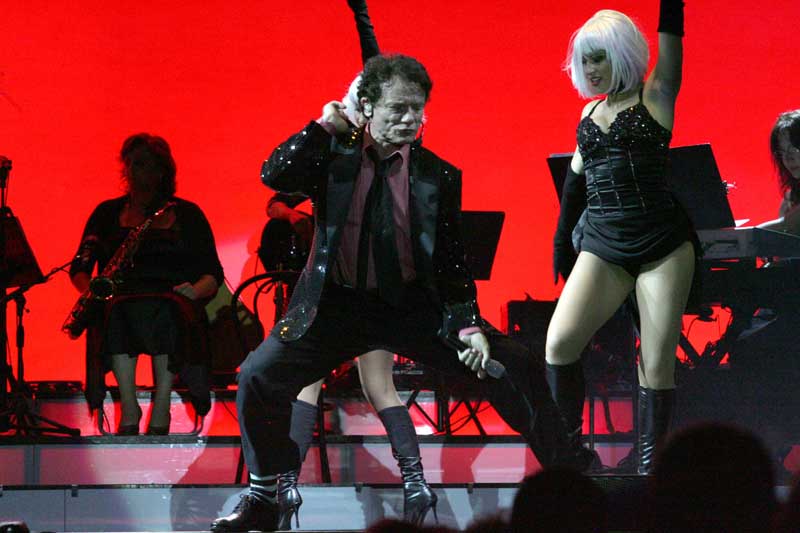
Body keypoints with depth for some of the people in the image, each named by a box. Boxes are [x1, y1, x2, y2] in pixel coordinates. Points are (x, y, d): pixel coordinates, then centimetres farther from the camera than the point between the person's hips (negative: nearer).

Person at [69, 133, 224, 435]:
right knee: (118, 311, -37)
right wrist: (90, 290, -8)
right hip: (121, 301, 1)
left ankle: (161, 410, -37)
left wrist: (196, 290, -13)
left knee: (168, 314, -39)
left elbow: (213, 273, 10)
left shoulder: (187, 214, 15)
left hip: (171, 300, -1)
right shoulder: (108, 213, 19)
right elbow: (80, 266, 15)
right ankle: (129, 410, -37)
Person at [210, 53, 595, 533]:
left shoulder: (439, 176, -2)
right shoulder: (334, 156, -3)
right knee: (259, 376, -14)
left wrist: (468, 324, -11)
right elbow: (275, 176, -18)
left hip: (414, 306, 0)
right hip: (336, 305, 0)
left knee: (516, 368, -9)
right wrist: (323, 127, -18)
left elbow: (453, 262, 0)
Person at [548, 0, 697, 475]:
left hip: (663, 244, -4)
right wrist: (562, 243, 22)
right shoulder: (590, 113, 16)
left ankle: (649, 466, 3)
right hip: (602, 246, 4)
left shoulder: (655, 98, 2)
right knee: (560, 345, -13)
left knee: (657, 363, -5)